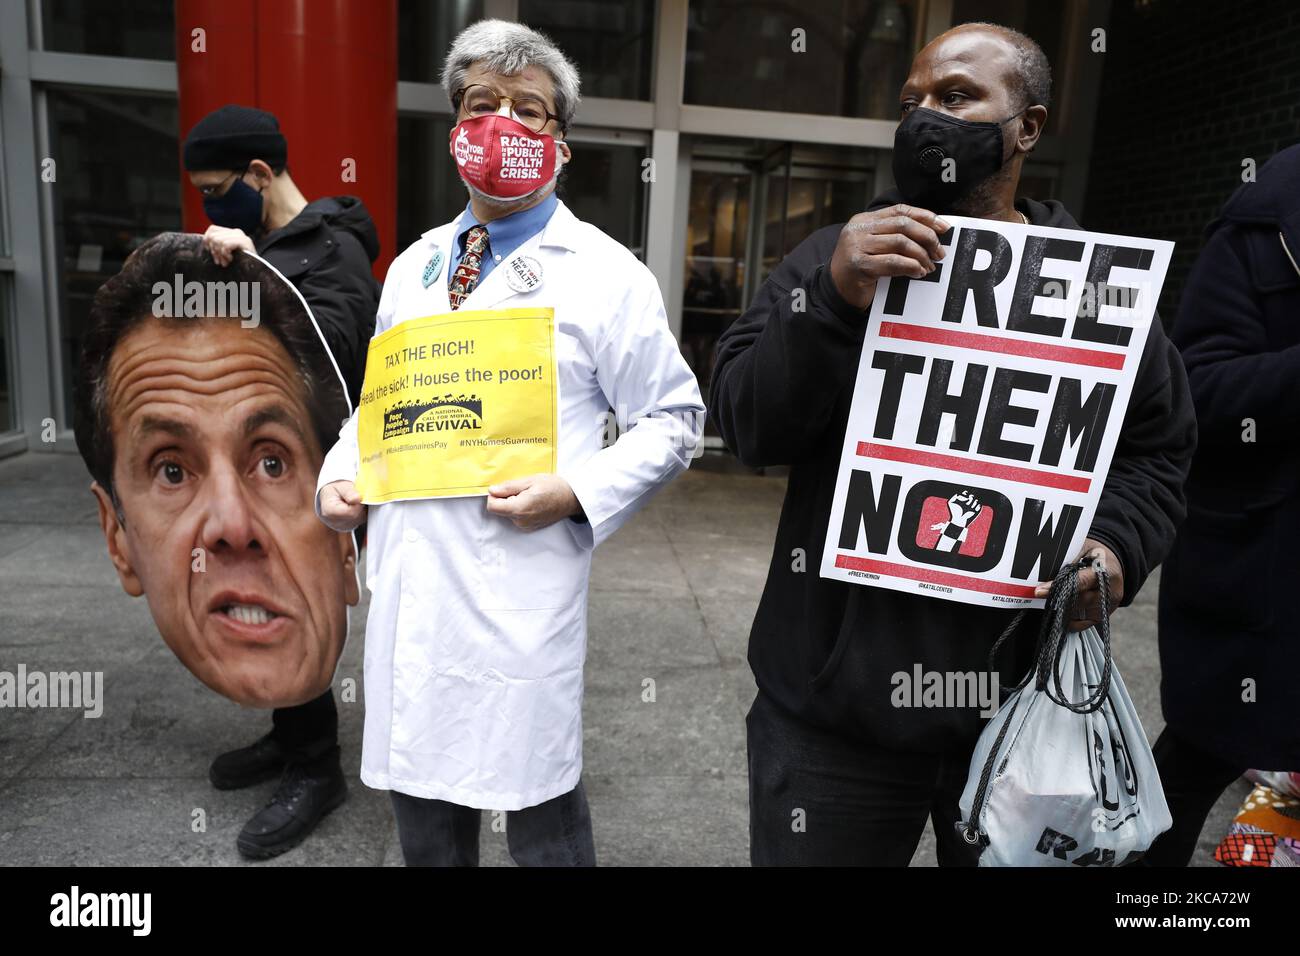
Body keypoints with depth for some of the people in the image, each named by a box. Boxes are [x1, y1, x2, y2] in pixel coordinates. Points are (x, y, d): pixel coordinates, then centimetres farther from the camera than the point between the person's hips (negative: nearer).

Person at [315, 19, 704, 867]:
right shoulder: (415, 265, 13)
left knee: (539, 808, 7)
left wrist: (576, 492, -16)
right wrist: (342, 473, 3)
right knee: (419, 788, 19)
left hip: (521, 583, -5)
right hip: (408, 580, 6)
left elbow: (674, 421, -3)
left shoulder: (604, 274, -4)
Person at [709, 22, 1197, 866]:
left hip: (1027, 699, 2)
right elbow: (746, 425, -9)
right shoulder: (838, 257, 1)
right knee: (819, 840, 14)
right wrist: (834, 298, -24)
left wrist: (1116, 545, -10)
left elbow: (1158, 452, 11)